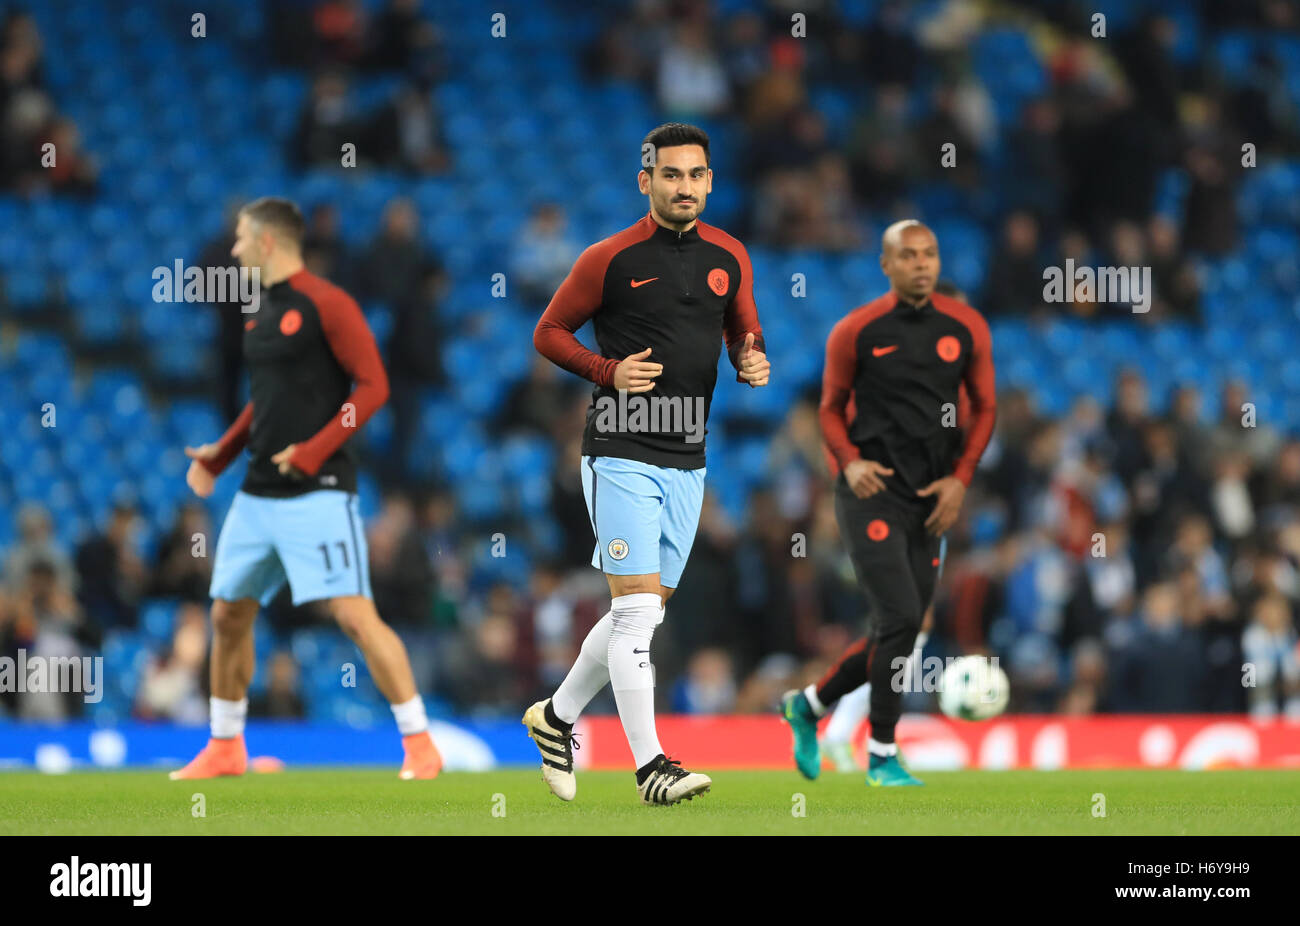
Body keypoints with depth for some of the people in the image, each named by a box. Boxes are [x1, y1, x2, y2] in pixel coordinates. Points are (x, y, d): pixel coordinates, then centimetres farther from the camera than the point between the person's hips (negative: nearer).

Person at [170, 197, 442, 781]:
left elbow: (373, 386, -14)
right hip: (258, 492, 9)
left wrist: (314, 450, -20)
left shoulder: (325, 304, -9)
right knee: (228, 616, 10)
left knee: (354, 615, -14)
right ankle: (225, 749, 23)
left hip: (316, 491, -8)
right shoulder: (262, 314, 16)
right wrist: (221, 455, 18)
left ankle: (419, 744, -10)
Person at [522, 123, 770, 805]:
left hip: (688, 460, 6)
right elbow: (549, 332, 2)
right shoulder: (610, 259, -5)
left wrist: (752, 364, -2)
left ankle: (557, 716, 31)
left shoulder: (729, 257, 9)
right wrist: (608, 372, -14)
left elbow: (744, 332, 21)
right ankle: (649, 764, -11)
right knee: (637, 608, -12)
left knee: (641, 614, 11)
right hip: (621, 454, -6)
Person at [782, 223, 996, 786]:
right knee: (900, 618, -16)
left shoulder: (966, 328, 5)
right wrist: (850, 460, -12)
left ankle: (807, 706, 31)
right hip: (871, 493, -5)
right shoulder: (855, 332, -3)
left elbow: (985, 408, 12)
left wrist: (960, 478, 0)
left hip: (930, 500, 5)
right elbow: (831, 407, 6)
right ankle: (881, 756, -5)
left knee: (895, 634, 8)